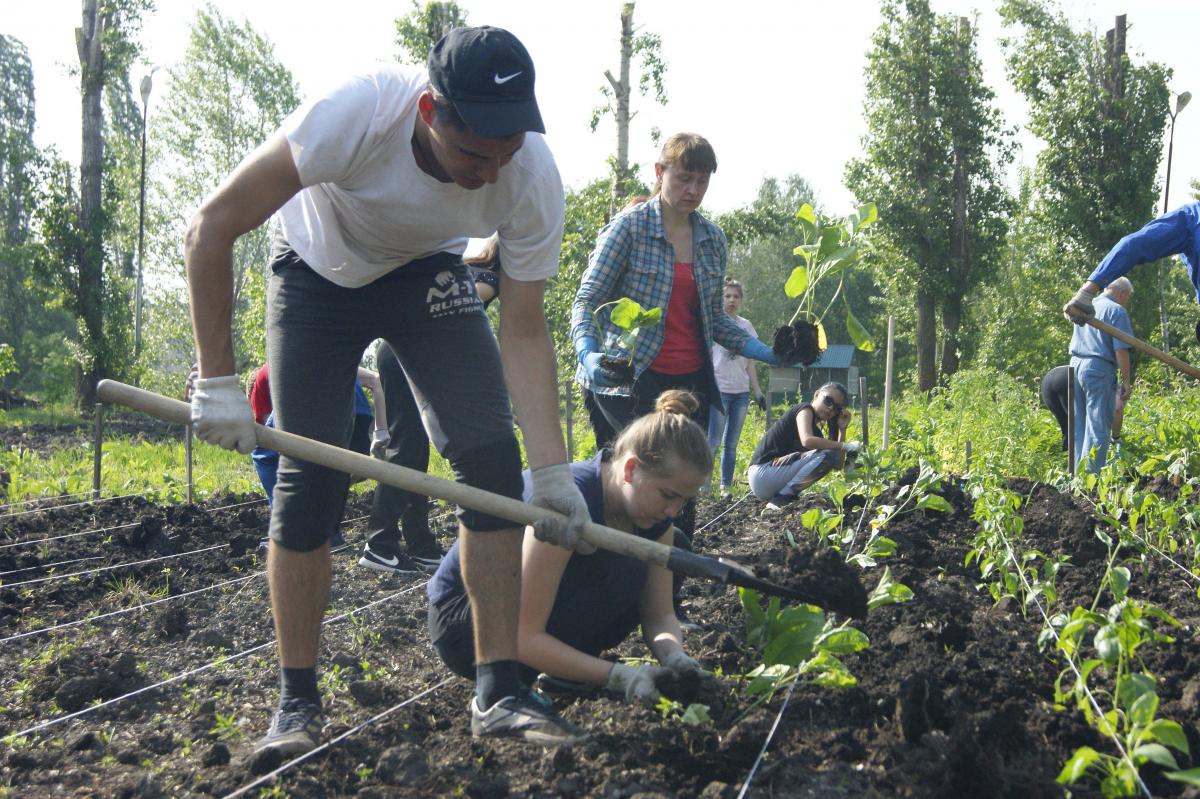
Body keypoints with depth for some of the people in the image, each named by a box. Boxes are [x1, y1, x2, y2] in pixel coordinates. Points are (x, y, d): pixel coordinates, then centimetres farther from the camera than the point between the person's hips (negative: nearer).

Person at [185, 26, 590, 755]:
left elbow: (525, 332, -19)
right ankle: (297, 701, 7)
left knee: (492, 454, -14)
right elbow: (211, 230, -29)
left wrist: (553, 470, -26)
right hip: (319, 276, -2)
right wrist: (218, 382, -29)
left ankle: (498, 693, -6)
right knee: (310, 480, -9)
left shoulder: (533, 178, -29)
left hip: (426, 275, 2)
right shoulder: (356, 117, -39)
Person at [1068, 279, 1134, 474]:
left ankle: (1078, 472, 15)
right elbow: (1121, 349, -12)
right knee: (1098, 426, -5)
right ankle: (1091, 473, -10)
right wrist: (1126, 381, -7)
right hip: (1099, 369, -7)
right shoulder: (1116, 311, -6)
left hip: (1075, 363, 7)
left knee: (1079, 425, 12)